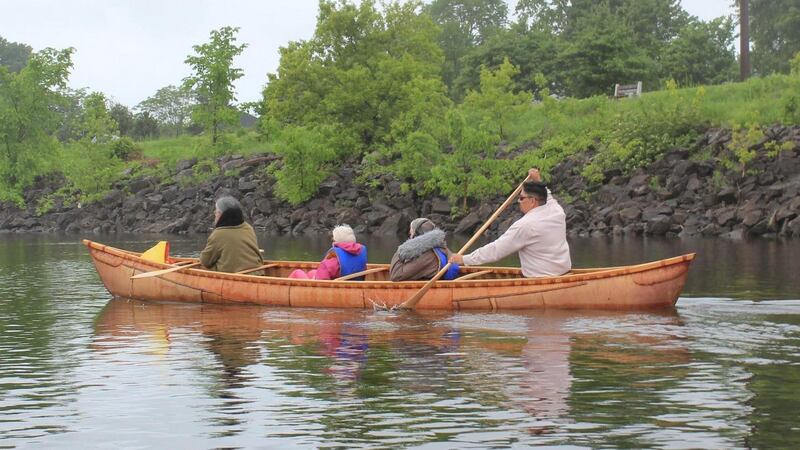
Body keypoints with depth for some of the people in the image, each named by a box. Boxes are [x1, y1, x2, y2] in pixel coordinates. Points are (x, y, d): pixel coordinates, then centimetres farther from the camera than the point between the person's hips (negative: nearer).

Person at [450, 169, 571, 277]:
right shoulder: (557, 211, 2)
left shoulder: (524, 225, -18)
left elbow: (495, 250, -14)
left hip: (542, 280, -8)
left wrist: (464, 259, -6)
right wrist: (538, 182, 35)